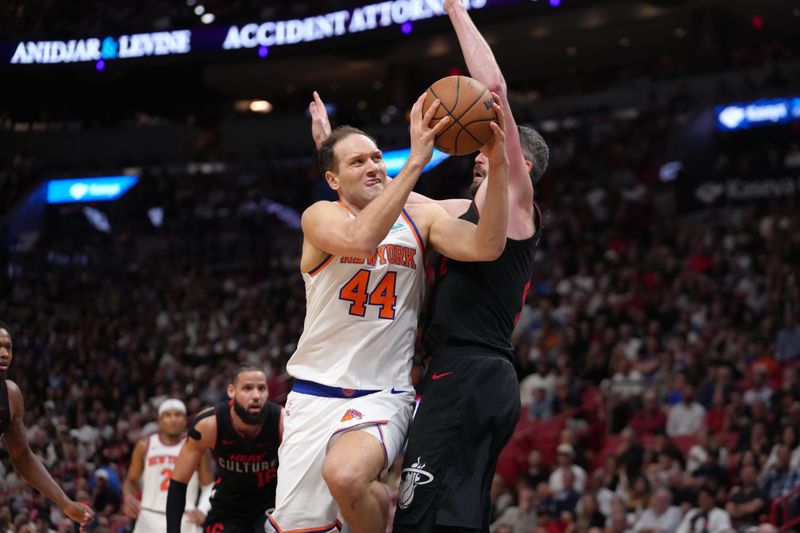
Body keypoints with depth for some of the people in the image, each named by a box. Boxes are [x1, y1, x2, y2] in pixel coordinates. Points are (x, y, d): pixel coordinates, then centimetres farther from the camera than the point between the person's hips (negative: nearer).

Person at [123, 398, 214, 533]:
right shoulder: (145, 446, 7)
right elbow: (131, 481, 16)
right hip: (150, 519, 2)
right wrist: (129, 498, -6)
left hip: (184, 520, -1)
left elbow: (208, 485, 6)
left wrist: (202, 510, -12)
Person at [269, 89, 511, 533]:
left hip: (384, 395, 0)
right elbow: (360, 239, -28)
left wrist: (498, 166, -26)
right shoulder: (321, 217, -4)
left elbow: (486, 247, -14)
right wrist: (415, 163, -33)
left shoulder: (420, 219, 4)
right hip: (316, 393, 1)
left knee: (345, 475, -31)